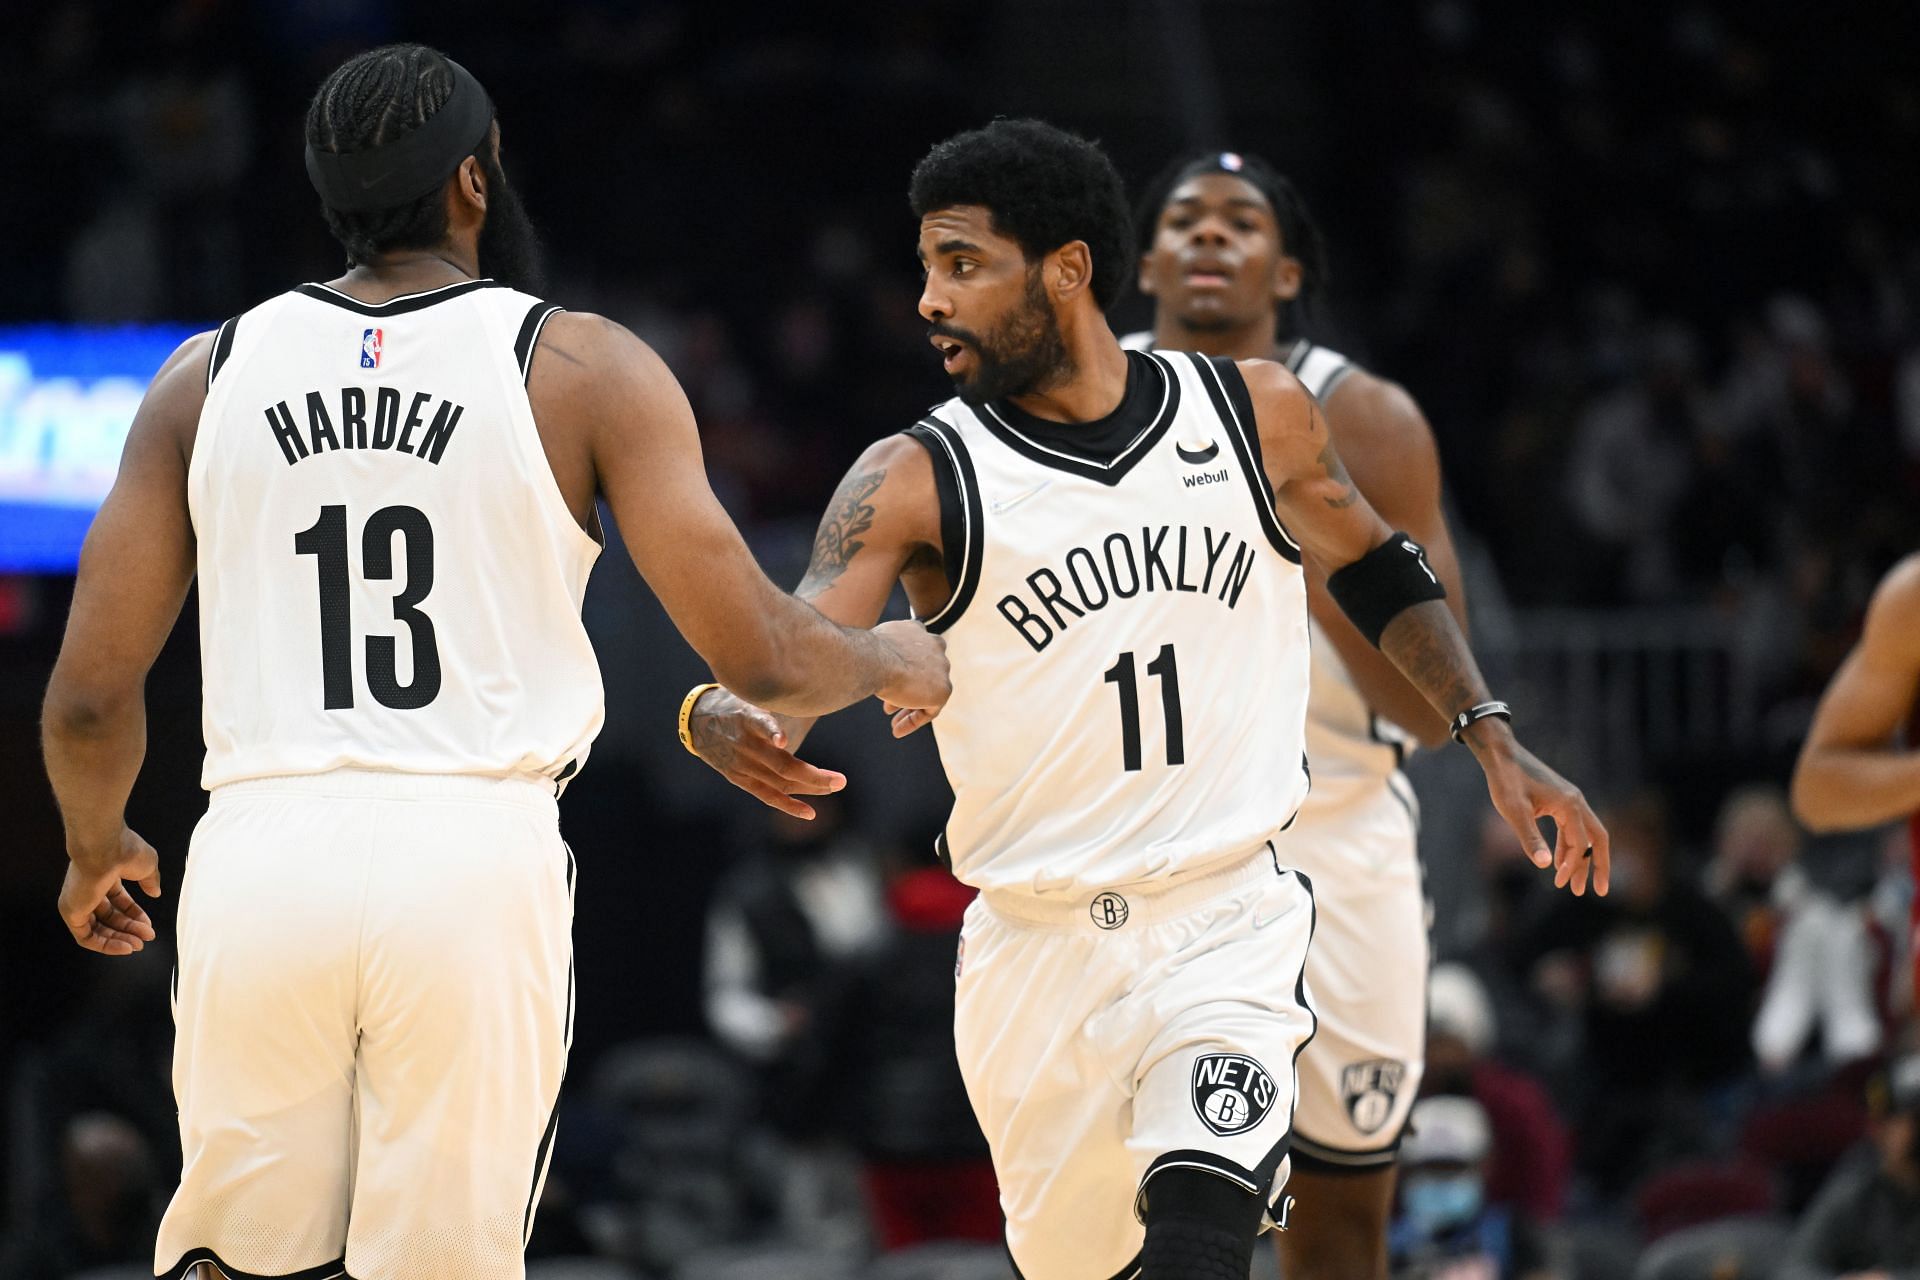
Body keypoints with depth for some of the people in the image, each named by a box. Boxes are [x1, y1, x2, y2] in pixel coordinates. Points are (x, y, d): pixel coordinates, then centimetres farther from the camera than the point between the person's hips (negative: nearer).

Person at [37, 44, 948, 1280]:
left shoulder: (210, 375, 11)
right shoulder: (584, 368, 3)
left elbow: (91, 697, 10)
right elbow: (762, 657, 1)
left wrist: (98, 850, 30)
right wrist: (892, 662, 23)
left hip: (258, 855, 2)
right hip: (475, 855, -2)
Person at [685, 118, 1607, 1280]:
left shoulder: (1257, 416, 0)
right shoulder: (915, 483, -5)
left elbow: (1379, 572, 18)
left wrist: (1493, 743, 12)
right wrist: (719, 718, -41)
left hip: (1229, 924, -1)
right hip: (1034, 953, 1)